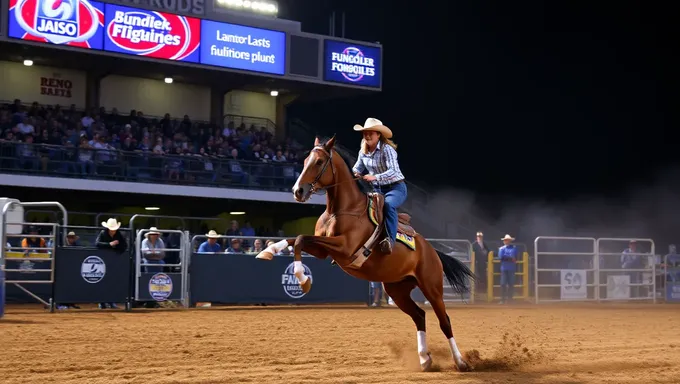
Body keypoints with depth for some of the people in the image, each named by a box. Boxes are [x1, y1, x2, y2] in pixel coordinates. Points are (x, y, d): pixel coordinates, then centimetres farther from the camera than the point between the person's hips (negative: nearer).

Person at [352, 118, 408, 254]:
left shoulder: (387, 149, -17)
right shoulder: (363, 152, 4)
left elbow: (393, 171, -28)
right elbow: (357, 169, 14)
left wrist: (375, 177, -42)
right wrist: (352, 174, -12)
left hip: (396, 188, -8)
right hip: (377, 189, 8)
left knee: (388, 204, -38)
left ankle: (390, 239, -43)